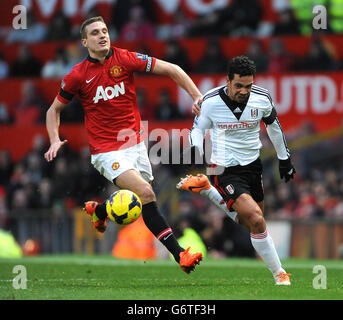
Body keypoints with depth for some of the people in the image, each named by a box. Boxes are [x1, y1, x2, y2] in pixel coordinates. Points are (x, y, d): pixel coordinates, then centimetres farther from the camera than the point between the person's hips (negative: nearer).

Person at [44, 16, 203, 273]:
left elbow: (171, 69, 0)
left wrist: (197, 96, -10)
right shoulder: (78, 76, -4)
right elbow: (54, 110, 10)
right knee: (146, 194, -22)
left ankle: (98, 209, 42)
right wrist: (55, 141, -5)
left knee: (141, 201, 10)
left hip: (136, 144, 4)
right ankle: (179, 254, -22)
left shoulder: (125, 59, -2)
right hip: (107, 151, -4)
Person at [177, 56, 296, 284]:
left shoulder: (262, 99, -9)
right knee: (257, 220, -22)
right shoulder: (210, 102, -16)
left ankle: (209, 191, 34)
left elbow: (273, 125, 11)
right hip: (226, 169, -5)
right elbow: (198, 128, 2)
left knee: (251, 223, 16)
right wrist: (195, 150, -20)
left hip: (253, 165, 5)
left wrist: (285, 158, 19)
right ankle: (280, 274, -7)